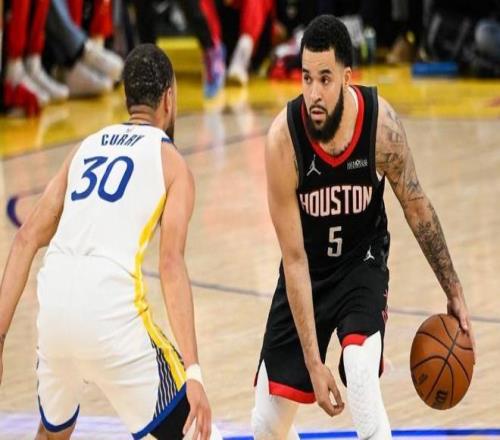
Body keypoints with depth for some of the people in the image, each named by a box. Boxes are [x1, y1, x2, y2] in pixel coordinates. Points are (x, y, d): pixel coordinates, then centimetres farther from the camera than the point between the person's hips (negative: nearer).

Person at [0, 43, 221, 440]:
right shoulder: (171, 161, 9)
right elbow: (172, 265, -5)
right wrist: (192, 373, -11)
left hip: (54, 304, 6)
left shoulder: (86, 148, 24)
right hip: (111, 310, -6)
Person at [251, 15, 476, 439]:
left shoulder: (380, 121, -23)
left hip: (362, 263, -1)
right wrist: (313, 361, -24)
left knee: (361, 377, -30)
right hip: (308, 273, 1)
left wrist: (454, 292, -1)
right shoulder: (284, 138, -26)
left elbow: (417, 206, -5)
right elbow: (295, 259, -22)